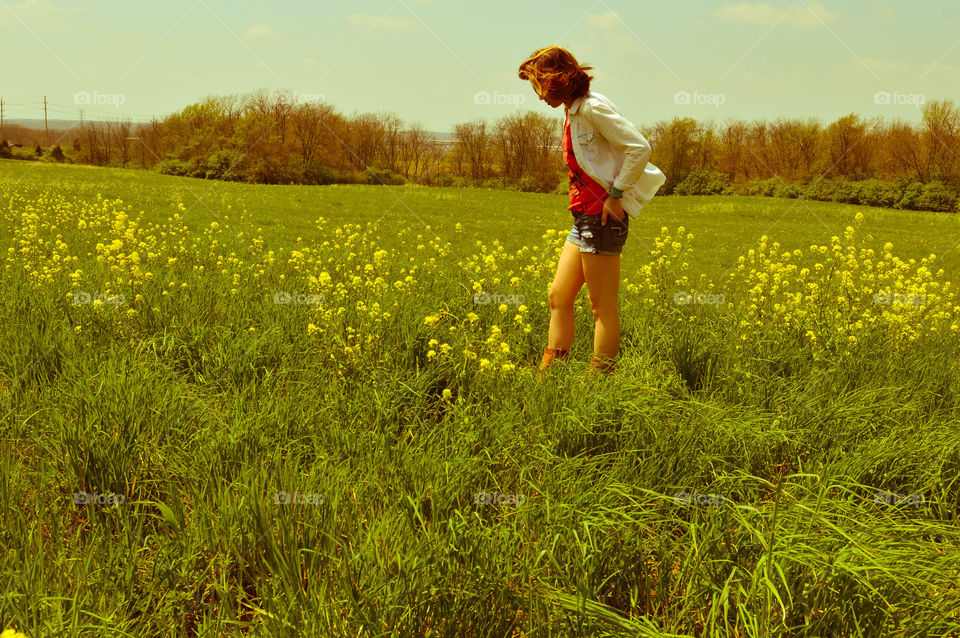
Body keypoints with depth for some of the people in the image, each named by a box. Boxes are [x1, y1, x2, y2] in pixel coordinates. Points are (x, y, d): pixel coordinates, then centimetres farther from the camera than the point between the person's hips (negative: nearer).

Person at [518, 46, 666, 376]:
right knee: (558, 296, 9)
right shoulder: (573, 112, 15)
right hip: (584, 214, 10)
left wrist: (616, 195, -18)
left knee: (603, 308, -2)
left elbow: (640, 147, -21)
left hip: (603, 215, -10)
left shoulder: (592, 108, -15)